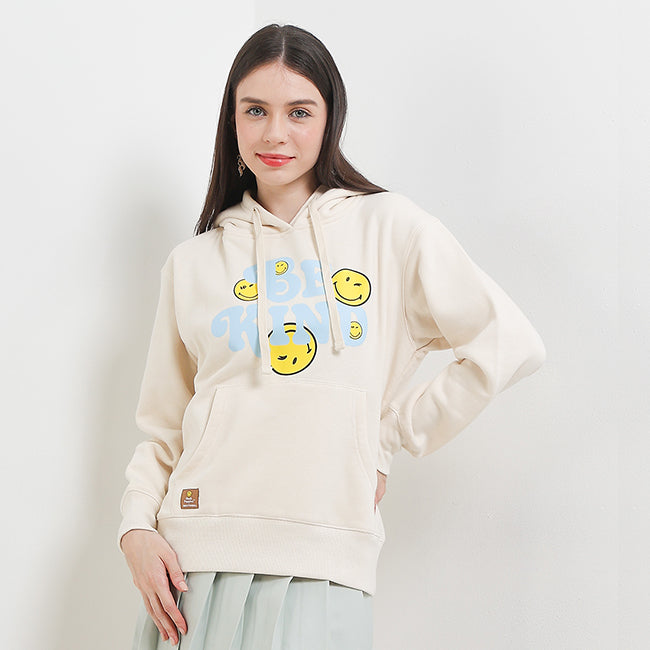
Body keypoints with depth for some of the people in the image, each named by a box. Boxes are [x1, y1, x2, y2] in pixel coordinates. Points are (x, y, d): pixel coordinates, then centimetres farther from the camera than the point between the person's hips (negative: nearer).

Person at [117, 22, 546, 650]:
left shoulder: (388, 227, 6)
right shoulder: (193, 262, 13)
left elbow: (509, 343, 2)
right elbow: (162, 428, 14)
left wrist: (387, 439, 1)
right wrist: (138, 528, -3)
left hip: (322, 568, -2)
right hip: (192, 559, 2)